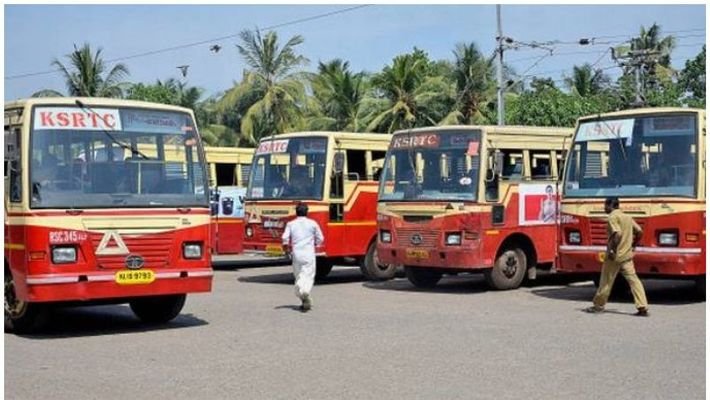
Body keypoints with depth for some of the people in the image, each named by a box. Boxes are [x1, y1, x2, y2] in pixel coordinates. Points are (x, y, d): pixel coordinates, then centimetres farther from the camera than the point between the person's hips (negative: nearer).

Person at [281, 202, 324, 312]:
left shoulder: (291, 224, 4)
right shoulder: (312, 223, 2)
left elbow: (285, 238, -5)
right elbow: (320, 238, 5)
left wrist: (287, 248, 12)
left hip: (296, 253, 2)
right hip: (309, 253, -2)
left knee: (298, 276, 12)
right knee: (308, 275, -5)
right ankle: (305, 292, -34)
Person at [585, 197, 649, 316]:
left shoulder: (613, 217, -10)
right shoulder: (627, 217, 14)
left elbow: (617, 234, -24)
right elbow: (639, 232, 11)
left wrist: (611, 249, -20)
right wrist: (632, 245, 18)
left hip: (614, 256, -7)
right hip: (627, 255, 7)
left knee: (606, 281, 5)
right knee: (633, 280, 1)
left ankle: (598, 305, 17)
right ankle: (643, 308, -6)